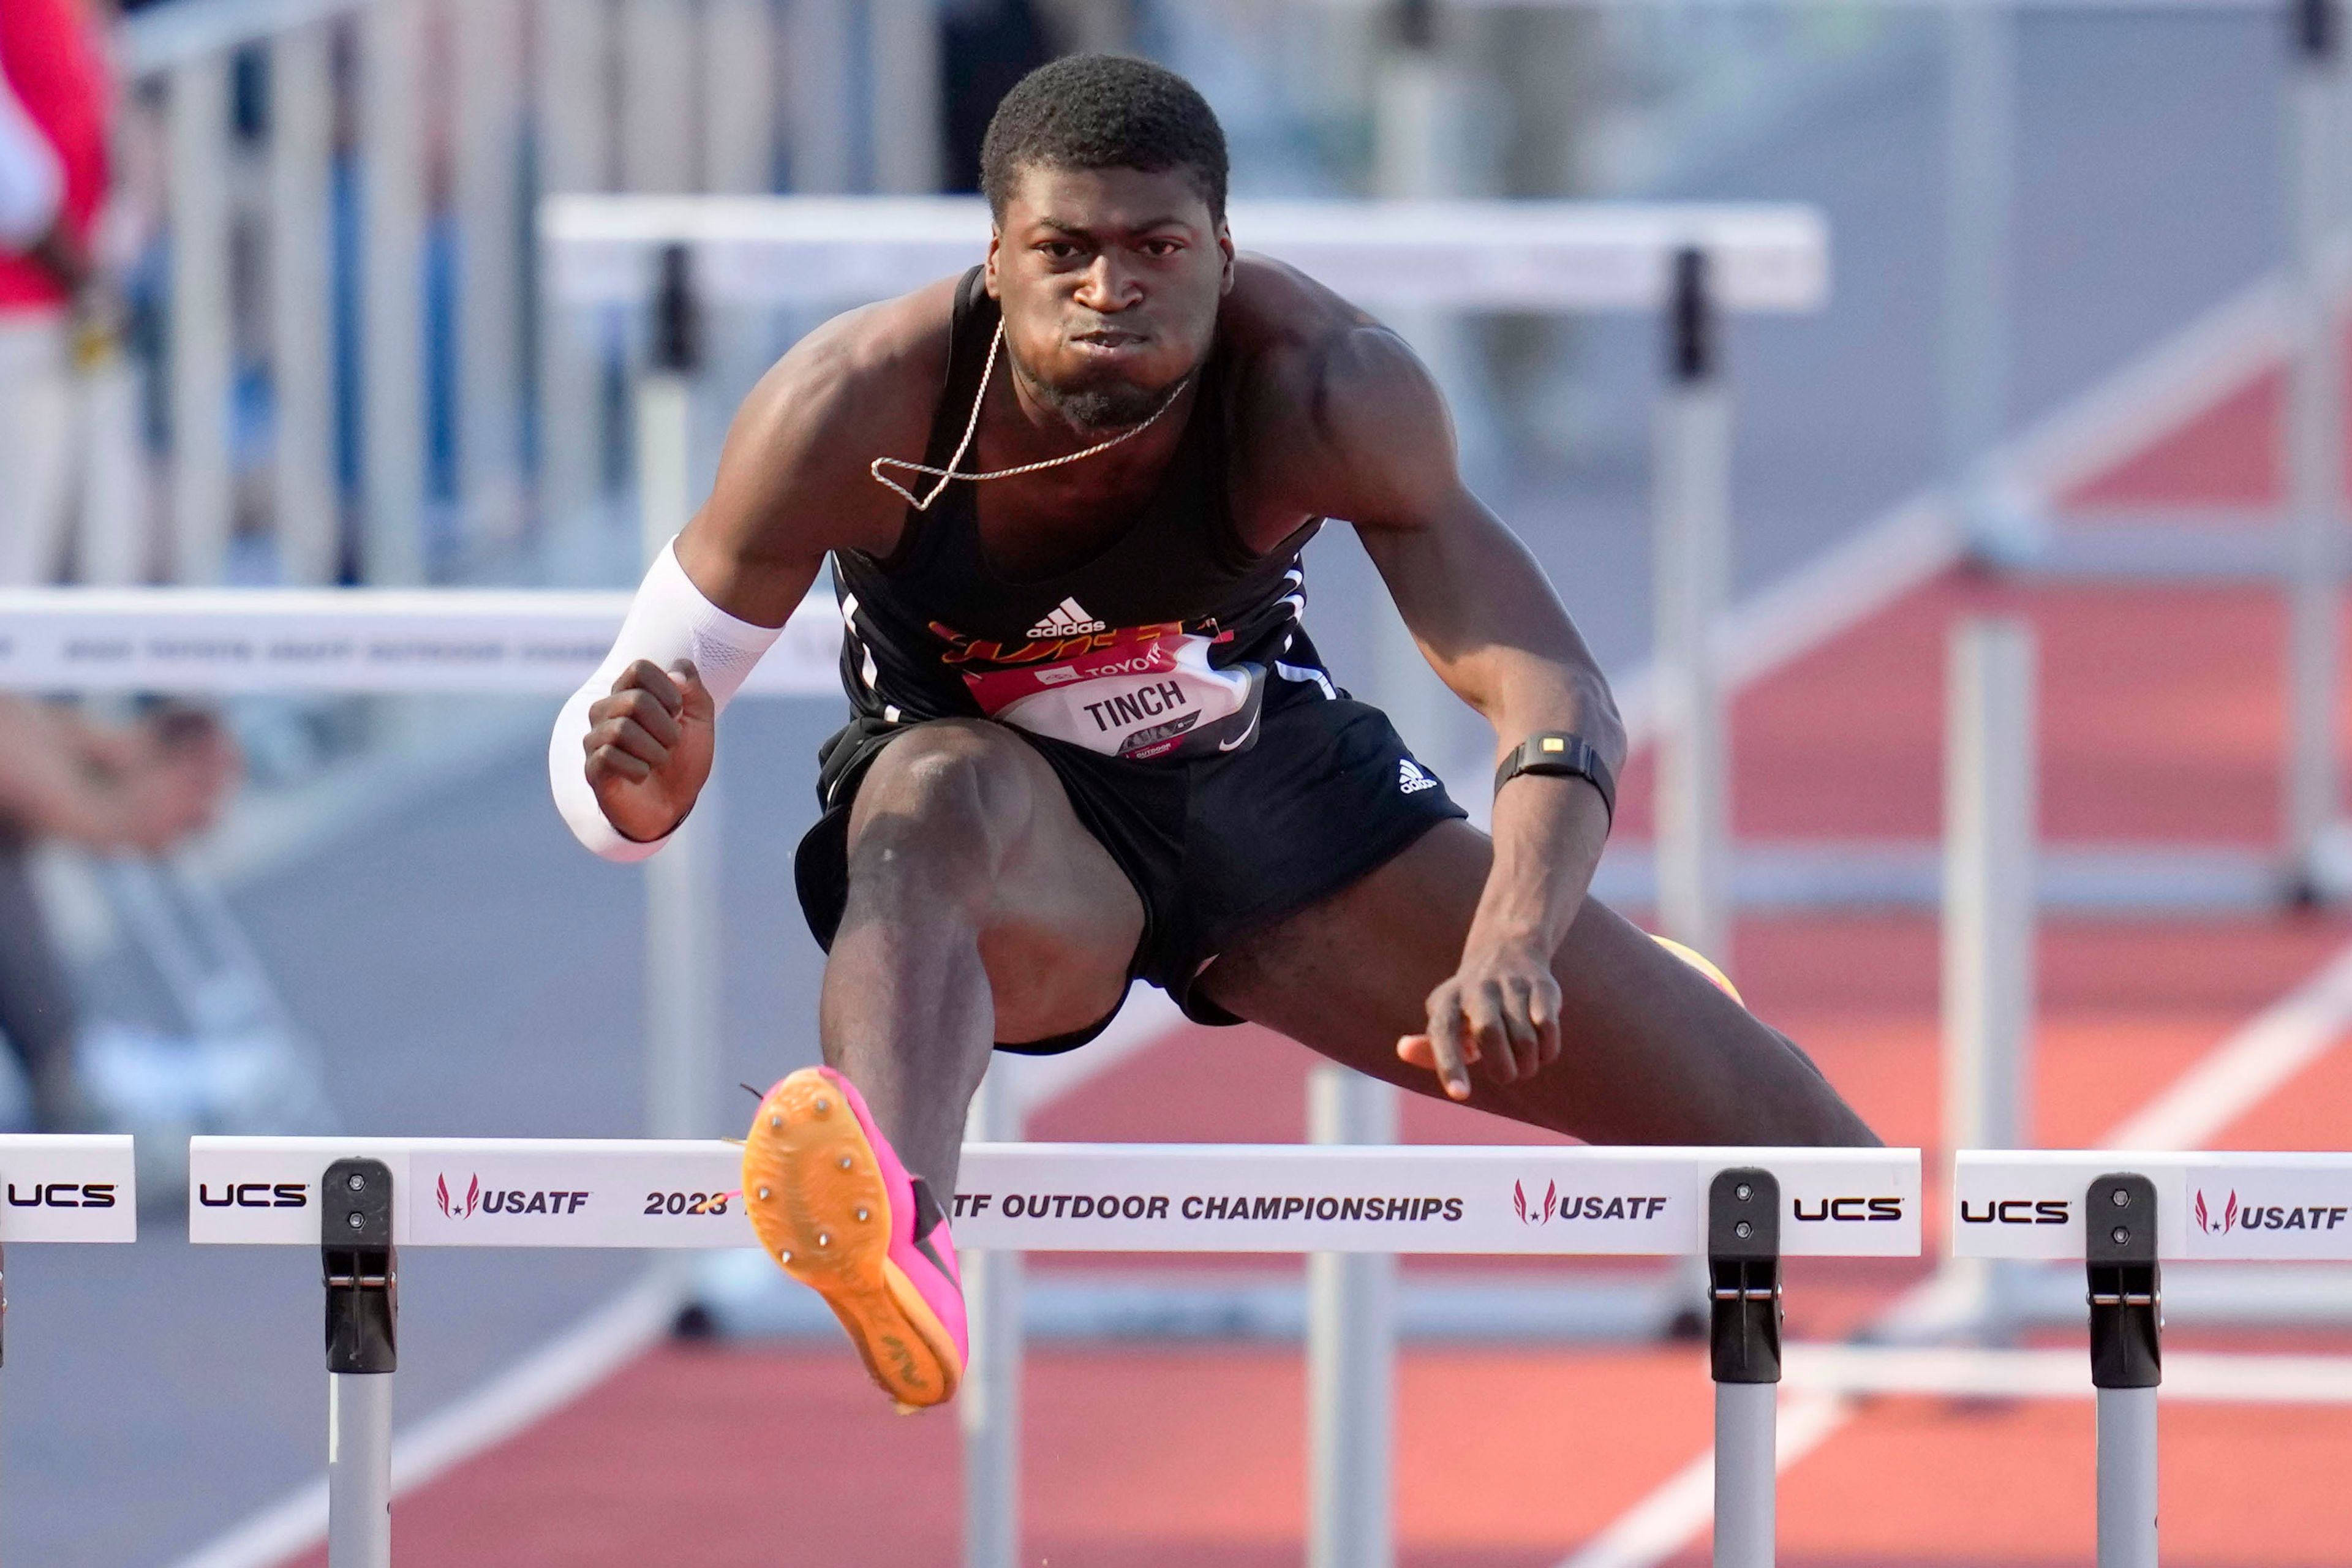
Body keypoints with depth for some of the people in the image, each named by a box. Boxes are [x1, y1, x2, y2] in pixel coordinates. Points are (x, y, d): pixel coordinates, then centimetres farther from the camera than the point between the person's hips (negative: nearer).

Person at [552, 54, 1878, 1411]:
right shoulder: (853, 412, -31)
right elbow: (611, 774, -25)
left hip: (1269, 781, 2)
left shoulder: (1325, 389, -29)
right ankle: (897, 1239, -69)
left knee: (1733, 1092, 1)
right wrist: (647, 777, -51)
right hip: (1014, 840, -2)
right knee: (936, 796, -41)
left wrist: (1509, 951, -55)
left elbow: (1553, 692, -35)